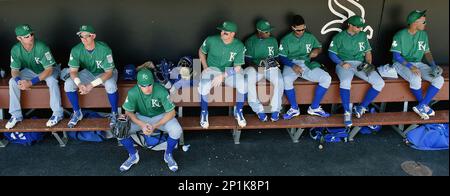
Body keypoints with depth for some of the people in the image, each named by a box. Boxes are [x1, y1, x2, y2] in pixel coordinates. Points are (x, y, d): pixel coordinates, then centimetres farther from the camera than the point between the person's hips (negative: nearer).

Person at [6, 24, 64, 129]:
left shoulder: (42, 47, -31)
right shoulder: (15, 50, -18)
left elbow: (49, 69, -32)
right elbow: (14, 70, -11)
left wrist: (31, 82, -39)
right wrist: (19, 81, -36)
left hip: (48, 71, -4)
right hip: (30, 71, 4)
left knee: (52, 80, -36)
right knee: (12, 82, -16)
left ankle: (58, 113, -23)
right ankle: (16, 115, -5)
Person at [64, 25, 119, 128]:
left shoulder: (104, 49, -28)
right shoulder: (76, 50, -17)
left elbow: (108, 72, -27)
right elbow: (73, 71, -15)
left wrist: (92, 85, -37)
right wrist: (79, 84, -37)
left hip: (105, 74, -4)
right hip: (88, 73, 4)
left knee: (110, 85, -37)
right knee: (68, 84, -19)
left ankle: (114, 114, -13)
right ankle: (77, 112, 3)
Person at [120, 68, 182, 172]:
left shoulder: (161, 91, -28)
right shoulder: (132, 93, -22)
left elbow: (171, 112, -22)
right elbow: (128, 112, -11)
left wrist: (155, 126, -32)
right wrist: (142, 125, -29)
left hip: (160, 116, -2)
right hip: (141, 117, 2)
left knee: (177, 130, -31)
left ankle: (168, 155, 1)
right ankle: (133, 155, 6)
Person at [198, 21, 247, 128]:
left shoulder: (239, 46, -11)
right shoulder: (211, 40, -10)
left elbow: (237, 68, -12)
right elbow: (201, 52, 10)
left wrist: (222, 76, -24)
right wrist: (205, 68, -1)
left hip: (230, 72, 1)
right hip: (212, 69, 0)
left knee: (243, 85, -28)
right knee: (204, 86, -33)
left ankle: (238, 112, -2)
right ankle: (204, 112, -6)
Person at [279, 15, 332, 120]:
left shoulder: (310, 37, 11)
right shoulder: (286, 39, 3)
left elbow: (319, 47, 22)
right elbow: (282, 57, -1)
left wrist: (317, 50, -5)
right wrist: (293, 65, -19)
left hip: (307, 65, 3)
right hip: (291, 64, -3)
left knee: (327, 78, -20)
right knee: (286, 80, -37)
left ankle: (314, 108, -7)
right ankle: (294, 108, -15)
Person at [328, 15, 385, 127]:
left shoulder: (363, 35, 18)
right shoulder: (339, 37, 6)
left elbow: (368, 52, 19)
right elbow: (331, 53, 2)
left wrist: (369, 63, 0)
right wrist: (342, 63, -13)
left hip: (360, 64, 4)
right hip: (344, 64, -4)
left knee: (380, 83, -18)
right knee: (345, 82, -39)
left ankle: (362, 107, -7)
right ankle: (347, 113, -28)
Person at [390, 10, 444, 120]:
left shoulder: (423, 34, 5)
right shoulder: (400, 35, -13)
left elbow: (427, 52, 11)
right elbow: (396, 56, -15)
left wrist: (433, 65, -7)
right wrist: (410, 66, -27)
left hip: (418, 64, 6)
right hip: (401, 64, -6)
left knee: (439, 79, -16)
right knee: (416, 79, -36)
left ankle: (421, 106, -15)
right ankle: (424, 105, -10)